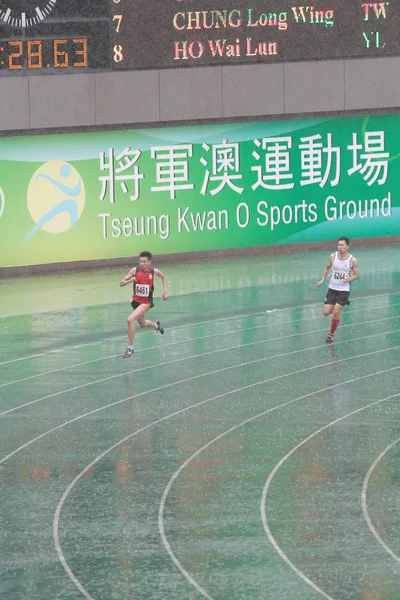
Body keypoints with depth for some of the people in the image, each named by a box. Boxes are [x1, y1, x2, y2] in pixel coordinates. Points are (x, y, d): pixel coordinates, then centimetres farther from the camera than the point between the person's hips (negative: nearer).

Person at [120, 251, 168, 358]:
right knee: (143, 324, 26)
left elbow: (163, 277, 12)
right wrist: (129, 280, -31)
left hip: (146, 302, -4)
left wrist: (165, 291, 3)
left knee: (130, 320, -25)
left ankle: (130, 348, -14)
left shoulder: (154, 271, -12)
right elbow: (121, 284, -12)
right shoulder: (135, 270, -12)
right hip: (136, 300, 4)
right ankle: (156, 325, 62)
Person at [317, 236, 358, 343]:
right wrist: (322, 280, 3)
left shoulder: (352, 260, -13)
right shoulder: (333, 256, -5)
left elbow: (356, 274, -1)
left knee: (336, 312, -12)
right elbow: (327, 267, 13)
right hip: (332, 288, 3)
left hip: (344, 289, -3)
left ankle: (331, 334, 8)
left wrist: (349, 279, -22)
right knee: (326, 312, 2)